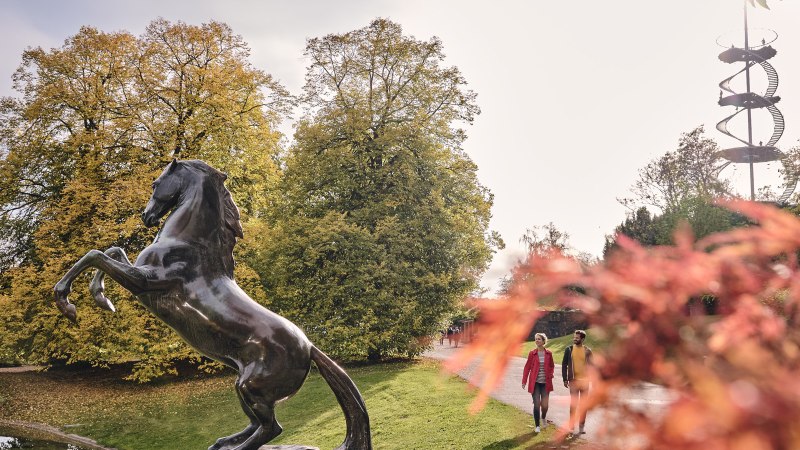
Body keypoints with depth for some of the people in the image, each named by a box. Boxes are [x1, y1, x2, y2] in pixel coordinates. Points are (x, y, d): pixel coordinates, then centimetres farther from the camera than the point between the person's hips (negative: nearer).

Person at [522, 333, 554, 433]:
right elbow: (527, 367, 0)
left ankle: (544, 418, 36)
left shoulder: (549, 353, 2)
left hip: (545, 383, 1)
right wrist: (524, 381, -4)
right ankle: (537, 426, 11)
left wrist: (551, 374, -4)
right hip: (535, 382, -1)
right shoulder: (532, 353, -2)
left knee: (545, 404, 2)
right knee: (536, 404, -5)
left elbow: (552, 366, 16)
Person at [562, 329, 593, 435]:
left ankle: (581, 426, 16)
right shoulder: (569, 349, 0)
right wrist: (565, 379, -3)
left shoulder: (587, 351, 1)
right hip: (573, 380, -1)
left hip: (585, 381, 1)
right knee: (573, 404, 3)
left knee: (583, 404, 7)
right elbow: (564, 365, 2)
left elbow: (591, 365, 6)